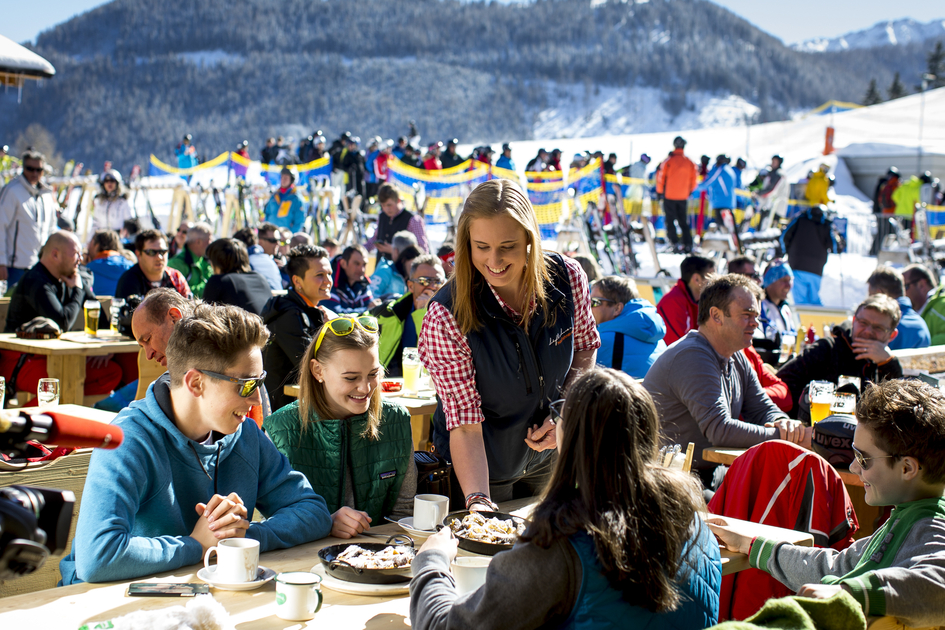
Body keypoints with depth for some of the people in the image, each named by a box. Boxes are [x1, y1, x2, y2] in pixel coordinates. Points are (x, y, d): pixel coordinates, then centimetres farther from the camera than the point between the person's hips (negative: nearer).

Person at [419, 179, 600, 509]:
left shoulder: (567, 278, -20)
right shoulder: (445, 317, -30)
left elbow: (585, 348, 0)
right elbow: (465, 426, -28)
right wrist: (478, 501, -41)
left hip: (548, 457, 4)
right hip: (483, 466, -3)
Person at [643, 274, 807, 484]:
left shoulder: (737, 360, 14)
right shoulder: (692, 357, -18)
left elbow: (764, 410, 16)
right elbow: (720, 430, -25)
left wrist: (783, 424, -8)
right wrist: (781, 436, -21)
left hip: (710, 474, 9)